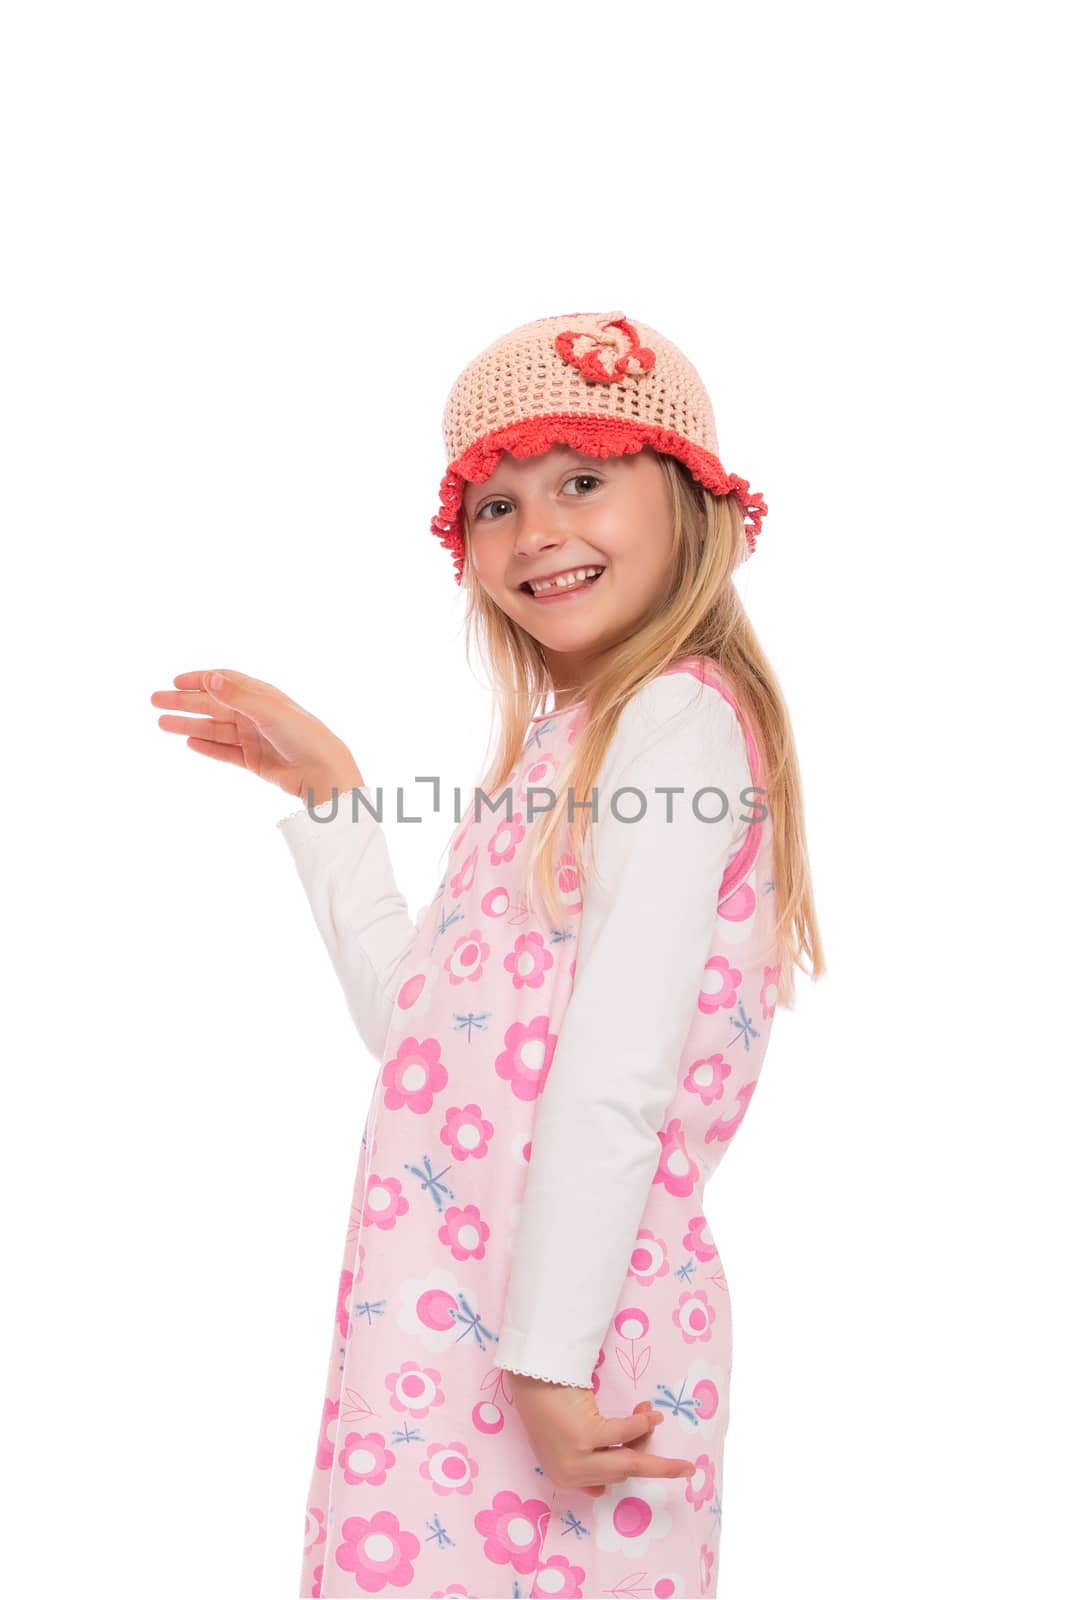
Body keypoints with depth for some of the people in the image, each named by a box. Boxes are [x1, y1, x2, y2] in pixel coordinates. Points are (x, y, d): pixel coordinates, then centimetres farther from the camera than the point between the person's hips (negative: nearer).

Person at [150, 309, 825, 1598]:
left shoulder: (679, 717, -11)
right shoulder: (564, 741, 16)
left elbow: (619, 1070, -19)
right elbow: (419, 1027, 17)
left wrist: (548, 1358, -20)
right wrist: (325, 786, 18)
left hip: (562, 1320, -8)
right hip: (455, 1320, 8)